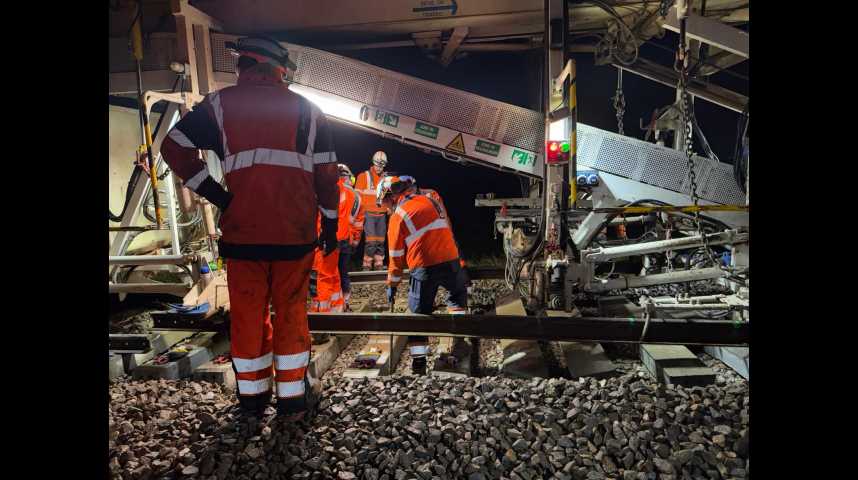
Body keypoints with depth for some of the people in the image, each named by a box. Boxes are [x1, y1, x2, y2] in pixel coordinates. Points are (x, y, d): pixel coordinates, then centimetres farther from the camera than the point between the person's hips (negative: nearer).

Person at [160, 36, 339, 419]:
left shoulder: (221, 104, 5)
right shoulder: (308, 110, 7)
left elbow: (174, 147, 0)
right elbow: (326, 173, 5)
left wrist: (215, 194, 2)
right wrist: (330, 224, 12)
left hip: (242, 230, 0)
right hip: (296, 232, 0)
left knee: (247, 312, 12)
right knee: (291, 311, 11)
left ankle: (253, 393, 26)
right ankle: (293, 395, 18)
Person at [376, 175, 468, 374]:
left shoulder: (398, 216, 1)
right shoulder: (431, 200, 15)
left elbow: (396, 256, 4)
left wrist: (392, 285, 14)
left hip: (423, 268, -3)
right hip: (450, 260, 4)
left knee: (419, 311, 9)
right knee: (458, 293, 28)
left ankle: (418, 359, 11)